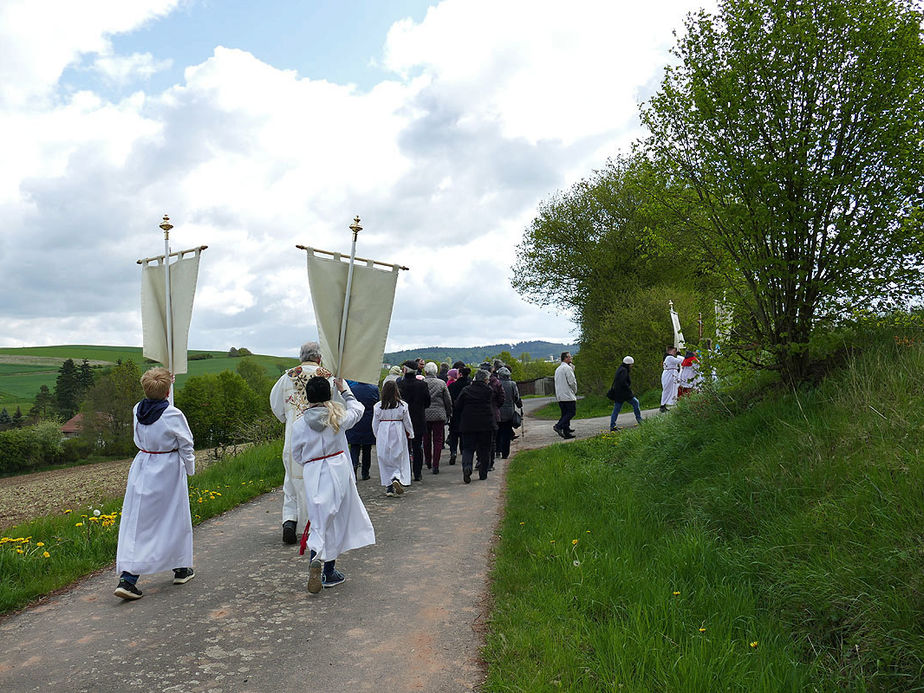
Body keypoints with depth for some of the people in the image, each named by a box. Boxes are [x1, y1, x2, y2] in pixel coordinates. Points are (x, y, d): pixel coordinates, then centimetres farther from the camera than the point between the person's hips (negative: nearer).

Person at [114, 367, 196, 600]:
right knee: (175, 519, 12)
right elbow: (186, 446, -9)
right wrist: (189, 469, 6)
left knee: (136, 520, 8)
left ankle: (127, 577, -1)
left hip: (142, 468, 4)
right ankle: (181, 569, 28)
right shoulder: (173, 415, -17)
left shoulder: (137, 411, -3)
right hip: (169, 470, -4)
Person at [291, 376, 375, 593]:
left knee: (319, 520, 7)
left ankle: (316, 559, -20)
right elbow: (357, 409, 16)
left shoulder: (299, 424, -5)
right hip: (339, 469, 0)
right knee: (336, 519, 10)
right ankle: (328, 572, 16)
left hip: (312, 475, 0)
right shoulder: (339, 417, -5)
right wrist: (344, 390, 27)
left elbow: (296, 455, 6)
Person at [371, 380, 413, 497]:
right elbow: (407, 422, 1)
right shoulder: (402, 405, -7)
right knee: (399, 459, 8)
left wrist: (377, 436, 19)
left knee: (385, 461, 9)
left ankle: (389, 487, 10)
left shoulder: (378, 406, -4)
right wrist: (410, 434, 16)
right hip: (398, 434, -1)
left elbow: (375, 424, 3)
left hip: (383, 435, 1)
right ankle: (396, 478, -17)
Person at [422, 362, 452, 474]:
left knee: (426, 440, 16)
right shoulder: (442, 384, -2)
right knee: (438, 440, 3)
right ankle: (435, 465, -3)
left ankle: (428, 462, 29)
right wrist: (448, 414, 14)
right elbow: (448, 401, 2)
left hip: (424, 415, 1)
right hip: (439, 415, -1)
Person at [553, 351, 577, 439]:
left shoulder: (558, 369, 18)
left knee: (565, 414, 11)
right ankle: (558, 426, -17)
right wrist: (575, 391, 2)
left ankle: (566, 432, 12)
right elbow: (572, 382, -15)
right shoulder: (567, 368, -11)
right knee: (571, 412, -5)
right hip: (568, 395, -9)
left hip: (559, 396, 9)